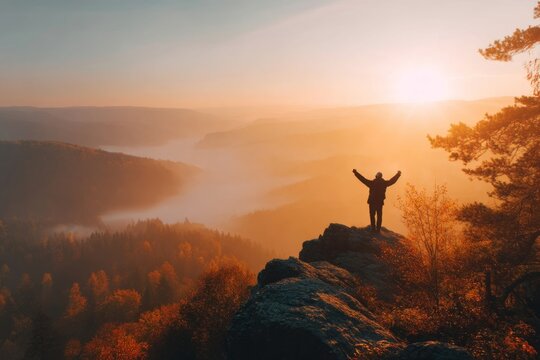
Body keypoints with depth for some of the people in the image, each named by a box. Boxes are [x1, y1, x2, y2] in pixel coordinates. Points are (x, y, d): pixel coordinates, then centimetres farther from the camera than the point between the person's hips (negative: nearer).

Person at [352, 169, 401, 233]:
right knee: (379, 216, 9)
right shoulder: (384, 183, -1)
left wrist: (355, 172, -2)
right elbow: (392, 180, 12)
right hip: (380, 202, 2)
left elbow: (363, 179, -8)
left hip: (372, 202, -2)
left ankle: (373, 228, -3)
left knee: (372, 215, 6)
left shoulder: (372, 183, -9)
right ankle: (378, 229, 4)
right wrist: (398, 174, 28)